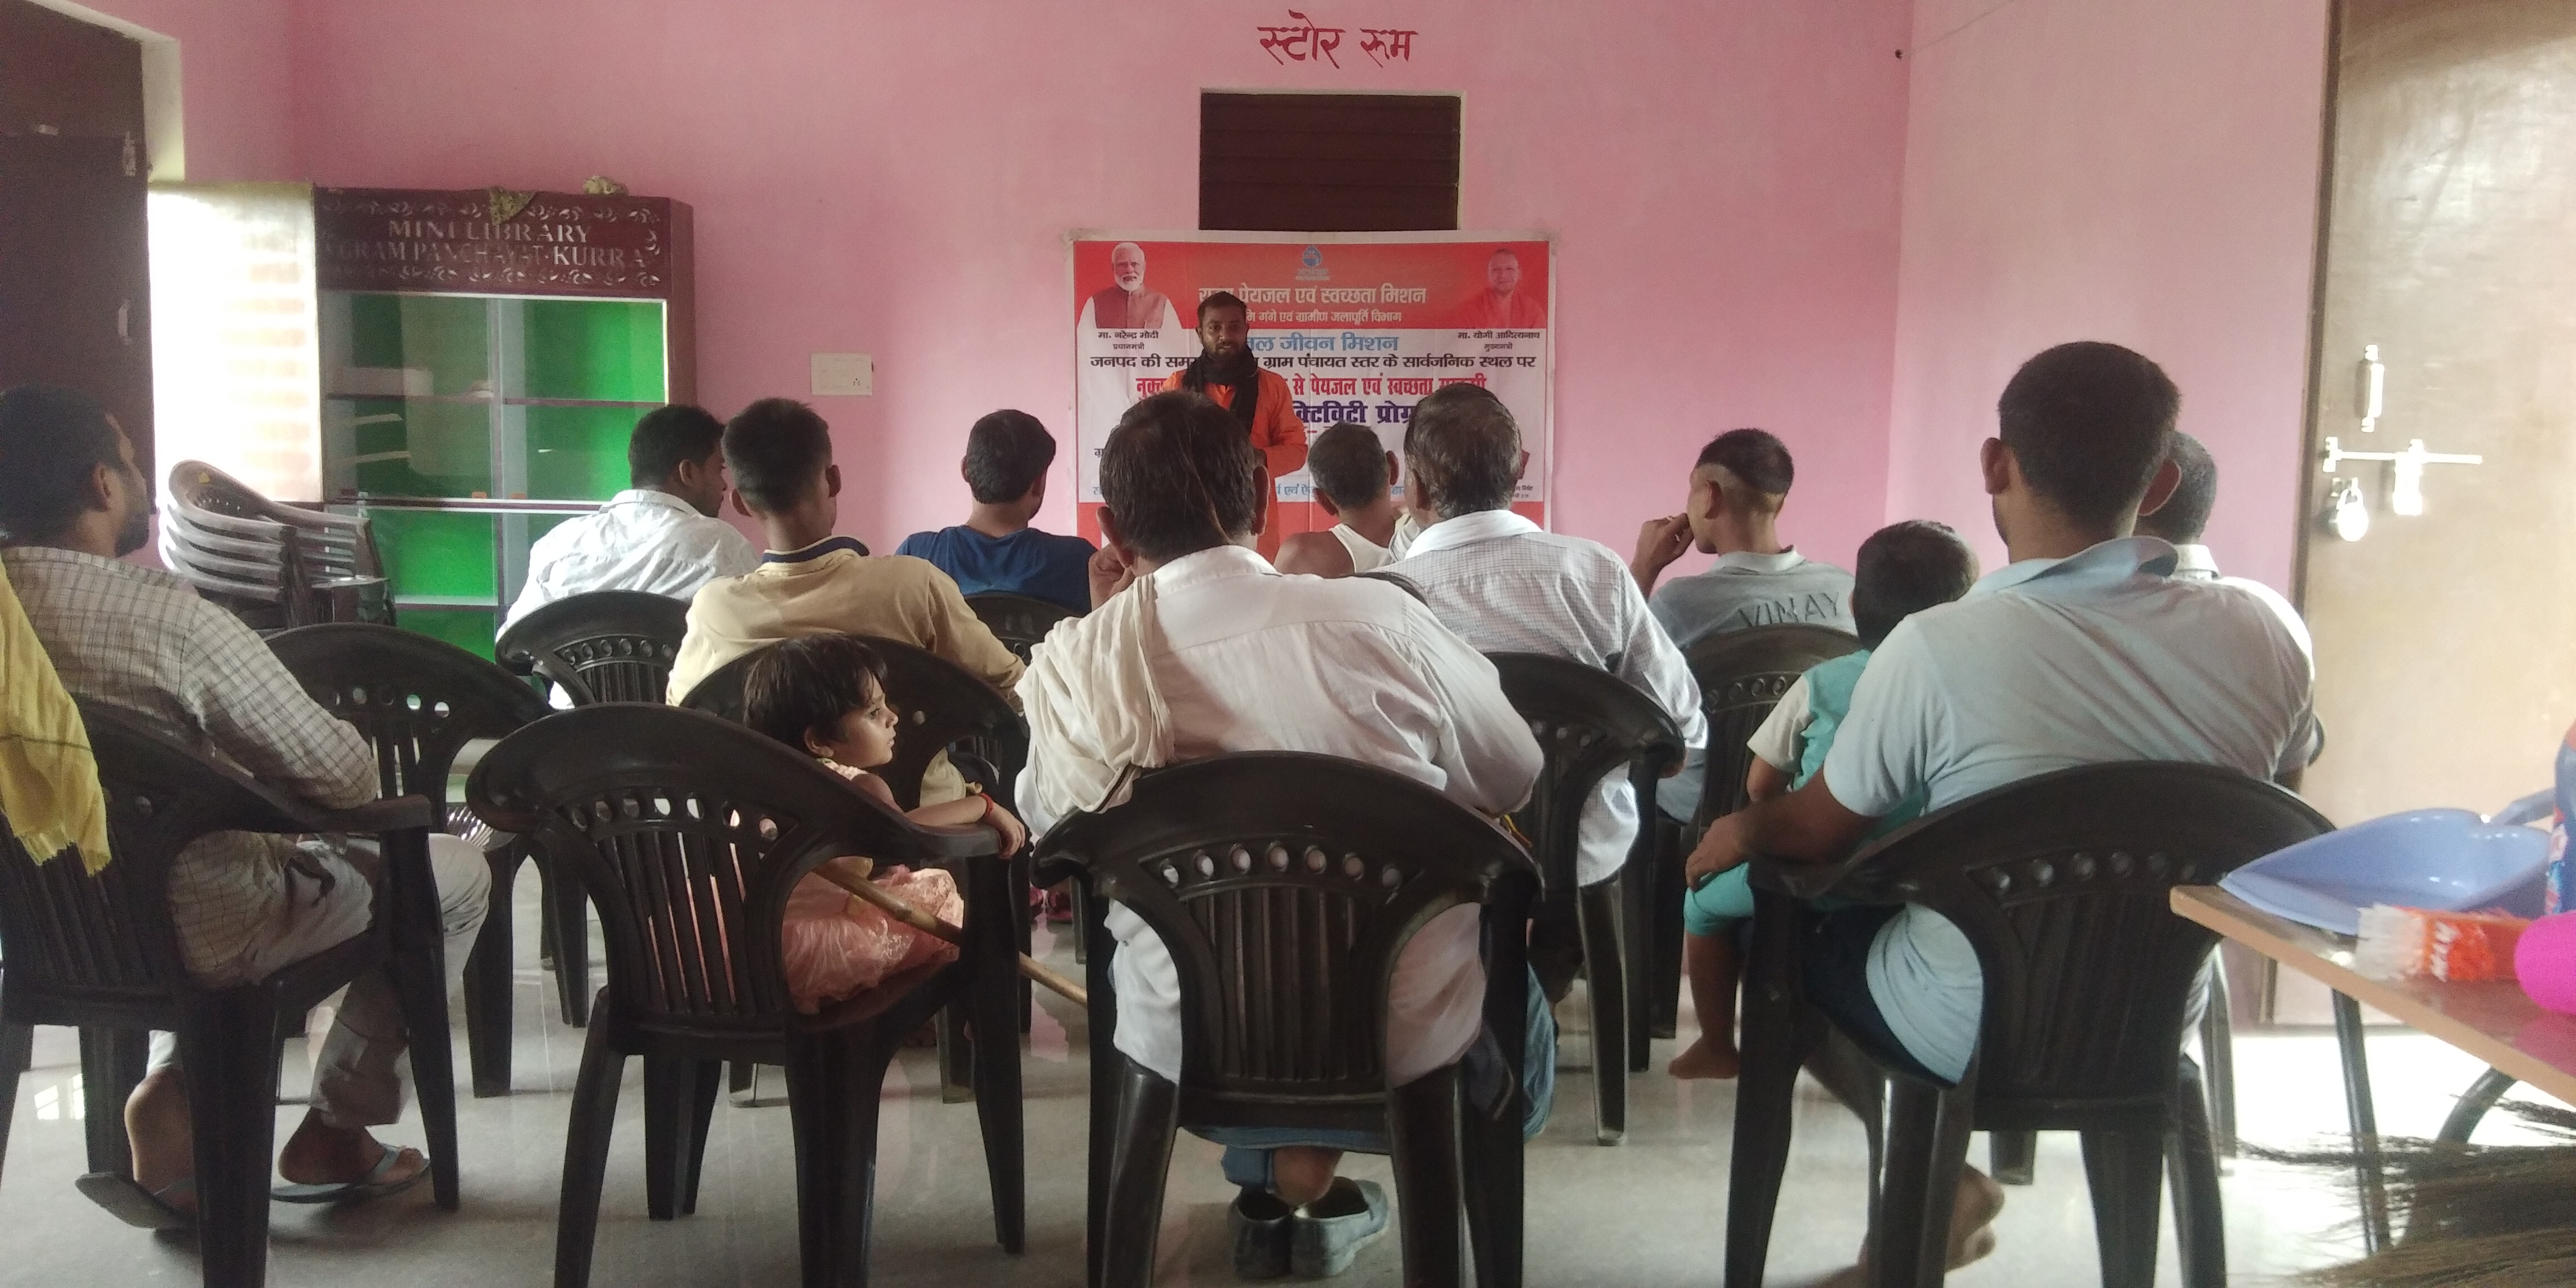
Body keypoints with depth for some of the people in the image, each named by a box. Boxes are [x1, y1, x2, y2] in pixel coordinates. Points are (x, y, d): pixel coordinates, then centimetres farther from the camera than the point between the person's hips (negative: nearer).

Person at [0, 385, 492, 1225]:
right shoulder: (166, 610, -24)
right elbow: (341, 776, -18)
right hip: (187, 934, -7)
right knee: (456, 874, 12)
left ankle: (173, 1090, 16)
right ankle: (336, 1131, 19)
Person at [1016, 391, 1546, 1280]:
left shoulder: (1074, 661, -11)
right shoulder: (1381, 616, -15)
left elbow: (1045, 820, 9)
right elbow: (1515, 782, 1)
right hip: (1408, 1033, -1)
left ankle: (1271, 1181, 34)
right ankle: (1312, 1173, 29)